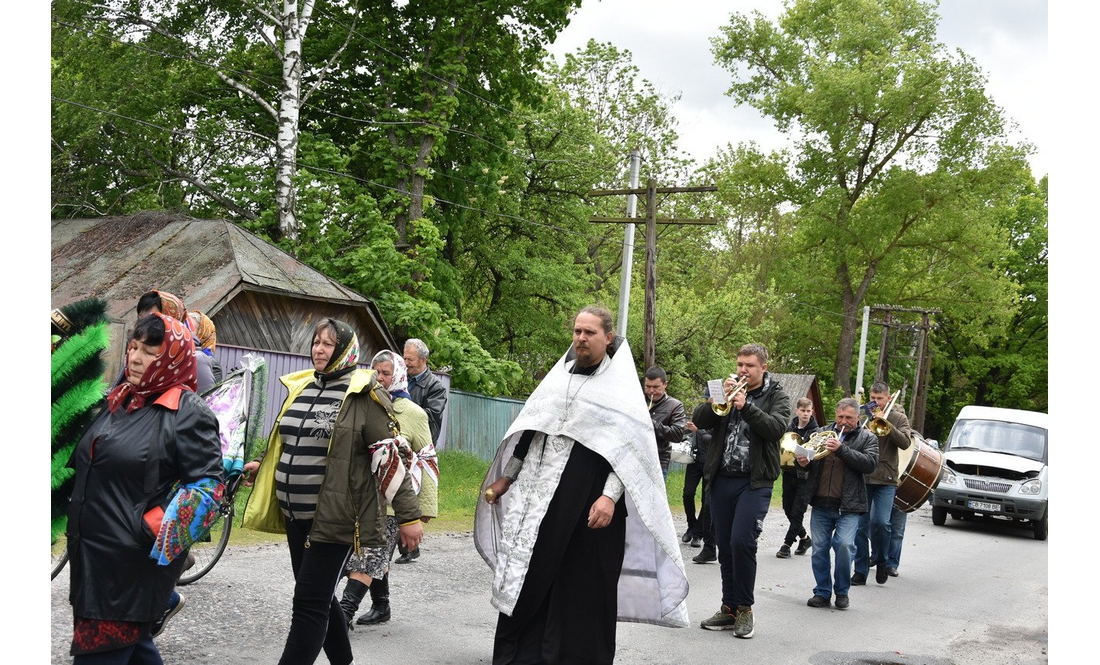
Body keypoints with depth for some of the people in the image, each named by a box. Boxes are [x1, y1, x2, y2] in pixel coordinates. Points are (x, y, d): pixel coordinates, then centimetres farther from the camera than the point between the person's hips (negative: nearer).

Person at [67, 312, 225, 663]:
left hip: (136, 564, -8)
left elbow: (208, 485, -15)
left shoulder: (188, 412, -11)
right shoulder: (118, 401, 12)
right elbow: (86, 467, 26)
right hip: (91, 555, 8)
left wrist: (158, 538, -19)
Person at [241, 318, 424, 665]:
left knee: (309, 604, -6)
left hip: (334, 517, -7)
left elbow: (389, 459, -12)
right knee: (319, 597, 16)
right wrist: (262, 465, 16)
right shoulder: (300, 388, 11)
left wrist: (409, 515, -14)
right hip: (296, 515, 7)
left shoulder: (362, 396, -9)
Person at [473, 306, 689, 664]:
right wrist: (506, 478, 20)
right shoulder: (558, 377, 14)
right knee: (526, 579, 6)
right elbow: (530, 431, 20)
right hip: (540, 500, 5)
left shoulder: (621, 387, -3)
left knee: (582, 587, 0)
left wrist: (610, 496, -23)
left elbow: (628, 447, -11)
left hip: (588, 505, -5)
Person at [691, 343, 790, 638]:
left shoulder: (776, 396, 4)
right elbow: (699, 420, 1)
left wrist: (745, 406, -21)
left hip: (755, 481, -4)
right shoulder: (728, 389, 12)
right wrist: (720, 398, -14)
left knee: (742, 542, -15)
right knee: (725, 546, 8)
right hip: (722, 479, 4)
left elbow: (776, 427, -14)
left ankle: (744, 609, -1)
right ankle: (729, 608, 18)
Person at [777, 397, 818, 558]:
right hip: (789, 474, 5)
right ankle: (804, 538, 30)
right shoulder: (790, 428, 7)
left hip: (804, 476, -5)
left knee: (797, 512, -3)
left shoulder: (815, 431, -4)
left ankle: (787, 544, 2)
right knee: (788, 510, 11)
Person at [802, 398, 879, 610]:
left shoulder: (867, 438, 6)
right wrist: (802, 461, -8)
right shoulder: (823, 432, 14)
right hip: (820, 504, 3)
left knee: (845, 545, -15)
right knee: (819, 549, 4)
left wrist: (841, 448, -19)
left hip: (848, 506, -3)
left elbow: (870, 463, -10)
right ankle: (822, 592, 16)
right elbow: (807, 453, 17)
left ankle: (842, 591, 5)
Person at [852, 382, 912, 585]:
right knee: (861, 525, 3)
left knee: (881, 522, -14)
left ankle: (881, 561, 11)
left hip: (886, 479, -2)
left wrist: (886, 423, -19)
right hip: (862, 477, 2)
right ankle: (860, 570, 11)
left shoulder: (898, 417, 4)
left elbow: (905, 443, -8)